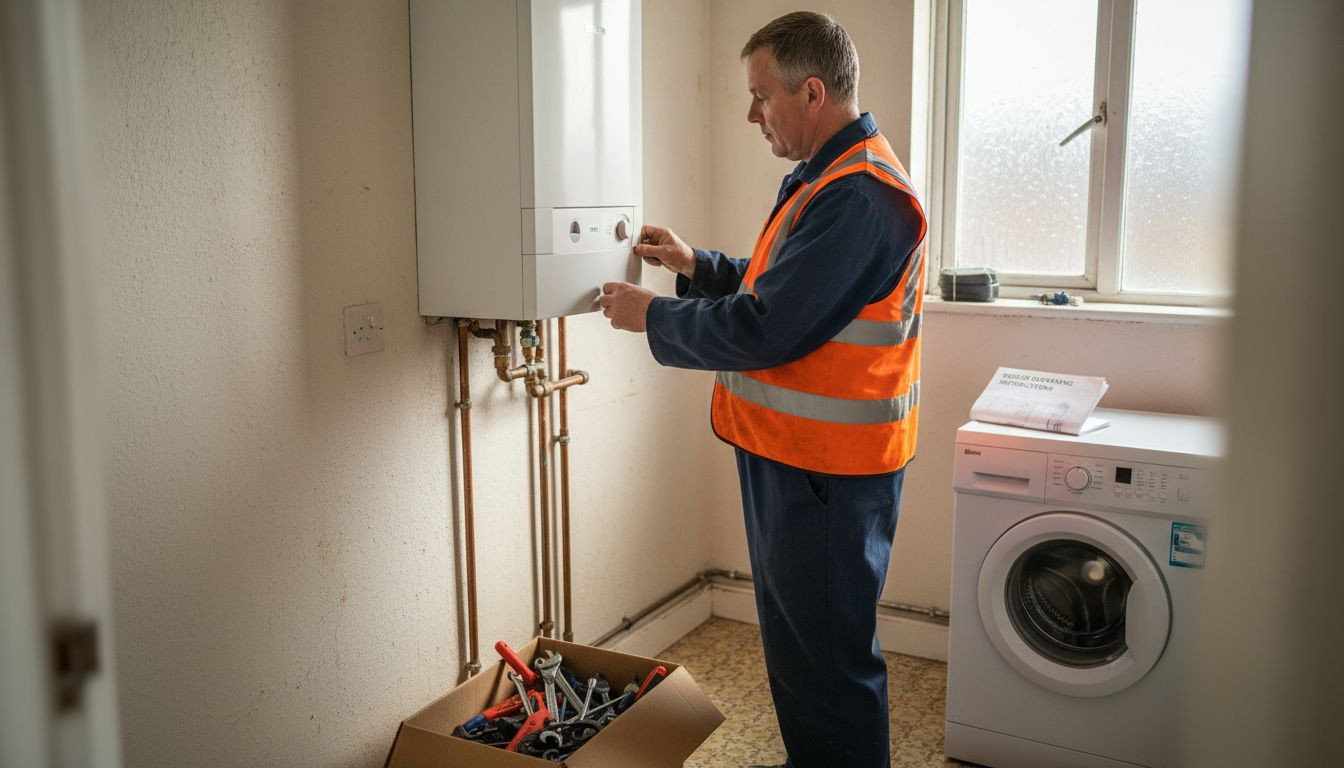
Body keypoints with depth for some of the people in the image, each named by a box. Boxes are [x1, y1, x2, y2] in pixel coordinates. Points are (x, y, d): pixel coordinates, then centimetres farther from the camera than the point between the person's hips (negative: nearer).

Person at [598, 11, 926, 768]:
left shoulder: (859, 197, -23)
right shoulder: (828, 175, 12)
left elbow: (762, 329, -26)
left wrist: (651, 316, -12)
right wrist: (698, 266, 9)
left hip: (826, 472, -11)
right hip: (789, 454, 11)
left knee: (829, 659, 4)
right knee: (793, 640, 24)